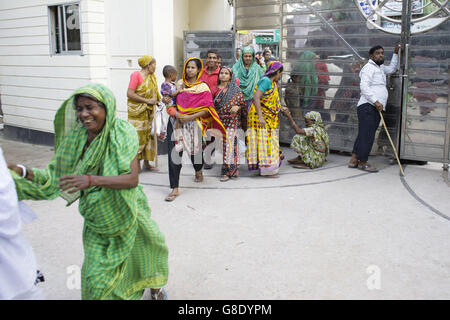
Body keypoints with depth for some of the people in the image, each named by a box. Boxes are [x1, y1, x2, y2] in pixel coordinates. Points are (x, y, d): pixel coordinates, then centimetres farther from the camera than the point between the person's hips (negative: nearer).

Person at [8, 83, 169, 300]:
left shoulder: (123, 132, -19)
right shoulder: (75, 138, -9)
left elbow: (132, 179, -27)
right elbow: (56, 176, -1)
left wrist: (91, 180, -39)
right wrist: (23, 173, -17)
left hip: (127, 214, -1)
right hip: (98, 223, 2)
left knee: (145, 249, 22)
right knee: (96, 279, 0)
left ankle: (154, 285, 55)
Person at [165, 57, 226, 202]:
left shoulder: (203, 87, 1)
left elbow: (207, 109, -5)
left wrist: (189, 117, -15)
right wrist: (177, 115, -10)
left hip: (193, 123, -2)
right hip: (176, 121, 2)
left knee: (195, 150, 11)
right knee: (174, 153, -8)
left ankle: (198, 171, 49)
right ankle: (175, 188, -5)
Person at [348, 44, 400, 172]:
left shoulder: (380, 68, 27)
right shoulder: (369, 67, -4)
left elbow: (392, 68, 47)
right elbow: (364, 87, -16)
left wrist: (396, 53, 36)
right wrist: (375, 101, -23)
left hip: (376, 108, 10)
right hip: (368, 106, -10)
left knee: (364, 135, 8)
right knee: (366, 135, -9)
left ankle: (354, 160, 11)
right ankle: (363, 162, -5)